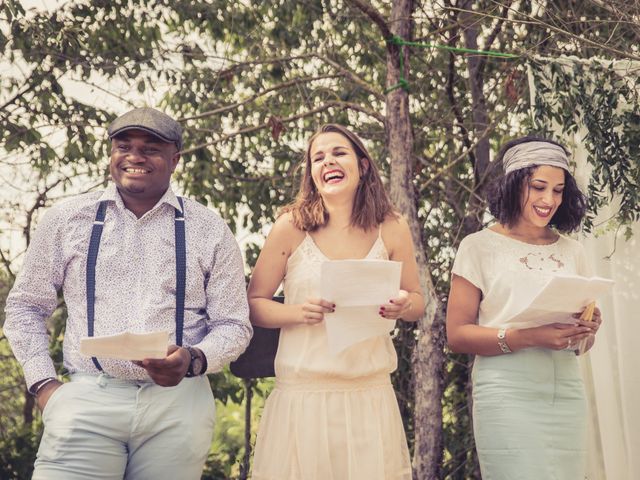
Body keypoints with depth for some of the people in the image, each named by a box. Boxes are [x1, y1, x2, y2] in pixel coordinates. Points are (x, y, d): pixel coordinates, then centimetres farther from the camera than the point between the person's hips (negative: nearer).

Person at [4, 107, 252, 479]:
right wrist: (43, 384, 2)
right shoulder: (66, 219, 7)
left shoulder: (210, 230, 5)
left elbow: (233, 325, 7)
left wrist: (193, 360, -13)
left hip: (179, 406, 0)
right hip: (87, 400, 0)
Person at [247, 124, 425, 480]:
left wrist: (403, 306, -10)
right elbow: (254, 304, 3)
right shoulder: (291, 226, -3)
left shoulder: (391, 229, 2)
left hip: (371, 394, 2)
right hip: (302, 394, -1)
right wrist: (297, 312, -17)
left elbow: (417, 301, 13)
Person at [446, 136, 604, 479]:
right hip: (507, 395, -4)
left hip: (566, 391, 5)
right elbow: (457, 335, -7)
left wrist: (587, 331, -5)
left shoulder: (571, 251, 13)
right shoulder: (479, 247, 0)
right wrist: (529, 337, -19)